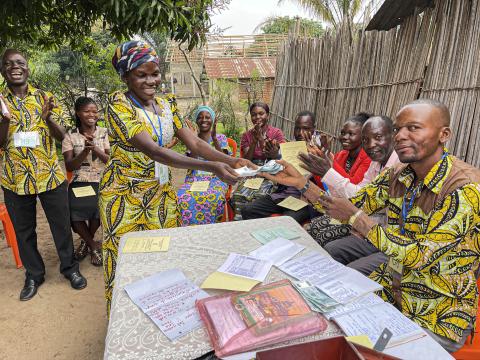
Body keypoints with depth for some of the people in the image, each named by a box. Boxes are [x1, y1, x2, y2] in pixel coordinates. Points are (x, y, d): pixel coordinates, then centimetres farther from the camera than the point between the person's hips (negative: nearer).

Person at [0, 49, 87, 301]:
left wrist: (48, 118, -21)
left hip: (50, 175, -1)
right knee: (23, 231, 12)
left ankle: (70, 268, 28)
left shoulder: (44, 97, 2)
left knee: (61, 225, 8)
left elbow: (61, 136, -1)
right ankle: (34, 274, 31)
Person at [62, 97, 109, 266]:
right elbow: (69, 166, -1)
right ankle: (94, 245, 3)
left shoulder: (104, 133, 6)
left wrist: (95, 149, -17)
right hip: (79, 182, 1)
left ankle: (86, 240, 7)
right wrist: (85, 151, -15)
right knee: (74, 208, -28)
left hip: (101, 181, 0)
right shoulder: (70, 136, 5)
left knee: (97, 206, -29)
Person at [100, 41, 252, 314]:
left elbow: (194, 142, -3)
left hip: (161, 193, 5)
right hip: (125, 196, -5)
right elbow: (153, 151, -28)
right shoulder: (119, 103, -16)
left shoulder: (167, 104, 3)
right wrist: (211, 167, -37)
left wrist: (231, 160, -21)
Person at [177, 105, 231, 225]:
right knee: (183, 197, -32)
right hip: (195, 177, 2)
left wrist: (214, 138, -14)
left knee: (213, 197, -36)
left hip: (216, 177, -1)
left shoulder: (221, 138, 9)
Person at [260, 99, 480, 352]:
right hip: (390, 287, 5)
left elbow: (419, 257, -26)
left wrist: (355, 217, -25)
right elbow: (353, 206, -2)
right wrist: (300, 183, -13)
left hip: (438, 314, -5)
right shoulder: (398, 175, -4)